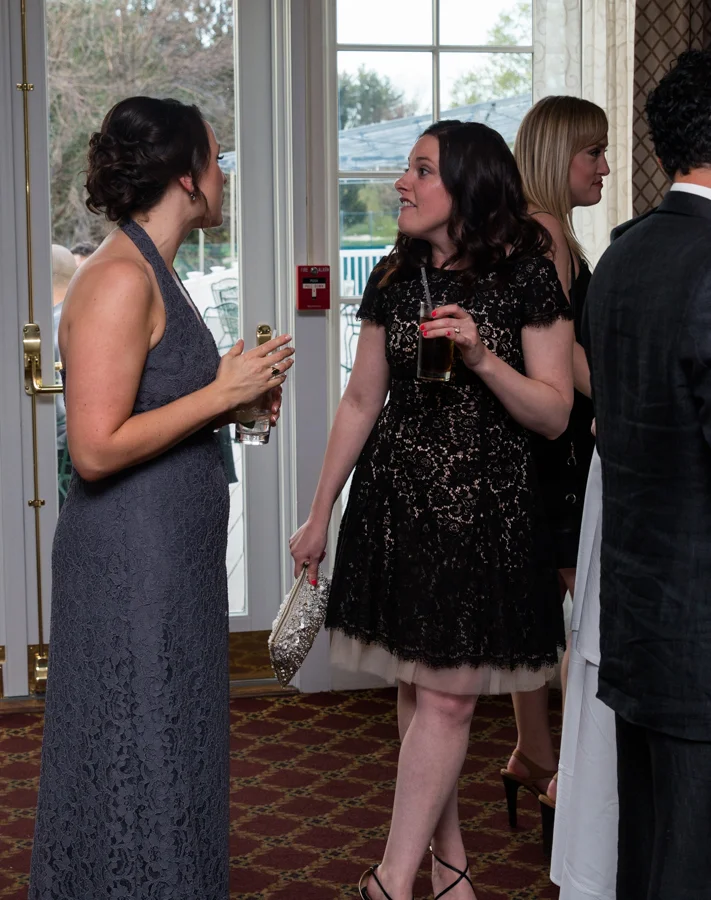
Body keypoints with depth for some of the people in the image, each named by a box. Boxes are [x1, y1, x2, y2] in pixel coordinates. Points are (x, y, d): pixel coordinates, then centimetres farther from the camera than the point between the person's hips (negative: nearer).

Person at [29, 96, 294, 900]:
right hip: (129, 561, -10)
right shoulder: (119, 278, -17)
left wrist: (234, 404, 7)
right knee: (133, 764, 1)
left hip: (169, 557, 10)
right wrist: (220, 393, -17)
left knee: (168, 756, 17)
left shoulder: (151, 271, 13)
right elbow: (96, 448, -23)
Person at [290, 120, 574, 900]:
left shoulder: (527, 278, -5)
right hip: (395, 502, 4)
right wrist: (318, 517, 13)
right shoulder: (395, 278, 7)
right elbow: (362, 403, 12)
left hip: (484, 510, -4)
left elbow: (555, 414, -6)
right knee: (417, 688, 9)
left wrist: (482, 357, -23)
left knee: (447, 696, -5)